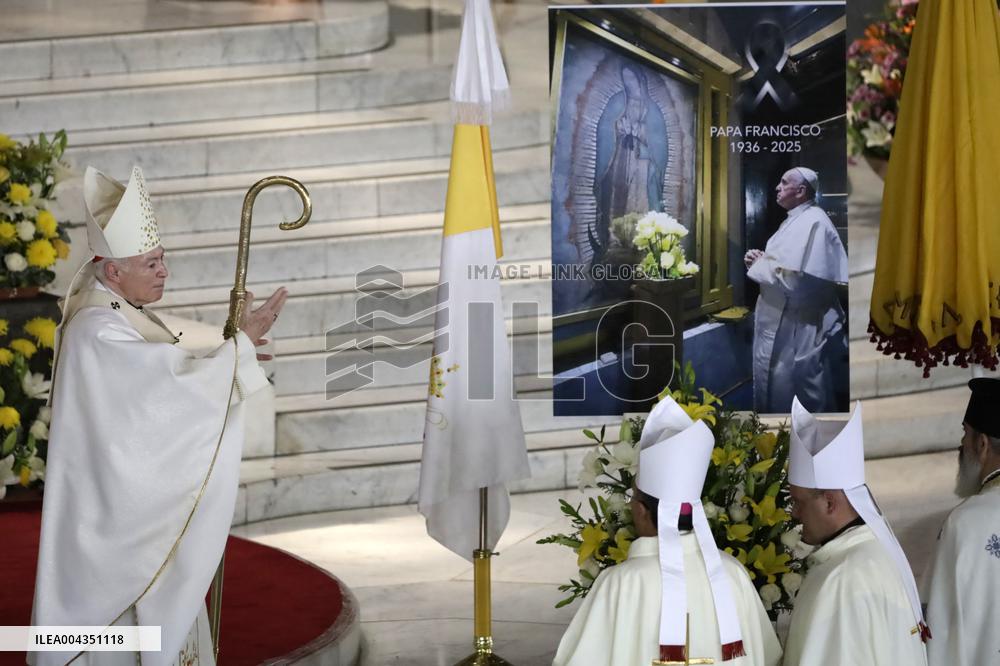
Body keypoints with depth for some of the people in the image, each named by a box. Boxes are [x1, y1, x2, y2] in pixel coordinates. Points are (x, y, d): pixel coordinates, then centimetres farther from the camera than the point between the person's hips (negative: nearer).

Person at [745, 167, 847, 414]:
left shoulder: (814, 223, -19)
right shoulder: (795, 220, 14)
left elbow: (795, 278, -28)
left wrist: (761, 264, -13)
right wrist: (760, 260, 5)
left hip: (800, 329, -10)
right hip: (782, 325, 10)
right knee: (774, 387, 16)